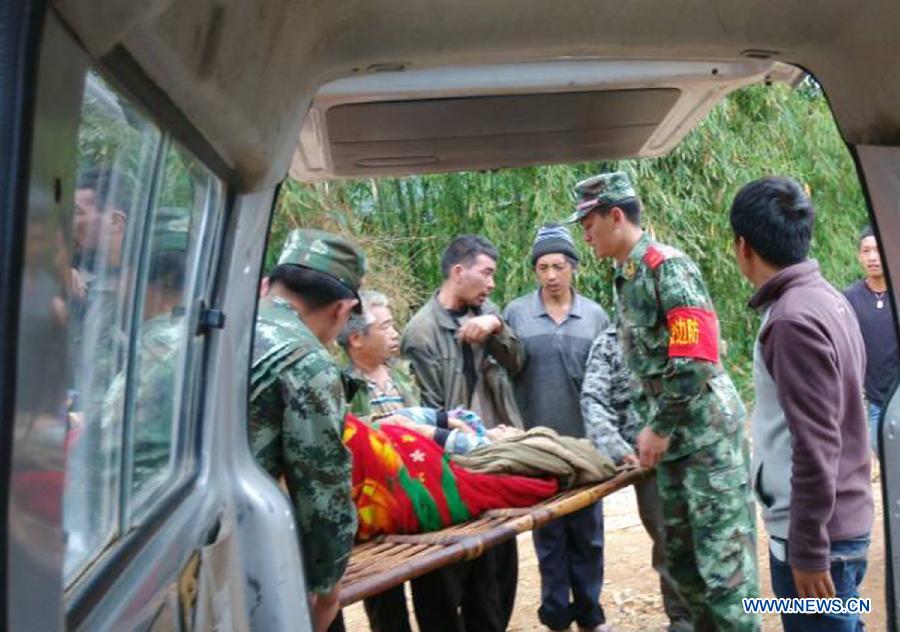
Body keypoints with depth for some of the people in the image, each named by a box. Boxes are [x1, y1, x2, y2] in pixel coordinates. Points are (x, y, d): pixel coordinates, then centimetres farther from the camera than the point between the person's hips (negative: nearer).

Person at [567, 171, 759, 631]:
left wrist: (660, 428, -16)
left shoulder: (666, 265, -14)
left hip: (707, 429, -9)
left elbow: (696, 357, -22)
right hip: (673, 433, 9)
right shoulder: (624, 279, 13)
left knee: (721, 554, -4)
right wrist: (648, 424, 14)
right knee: (680, 554, 15)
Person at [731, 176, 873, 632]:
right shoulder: (827, 299, 6)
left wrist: (808, 552, -18)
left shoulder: (793, 320, -22)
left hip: (817, 533, -9)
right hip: (843, 521, 9)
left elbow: (815, 447, -24)